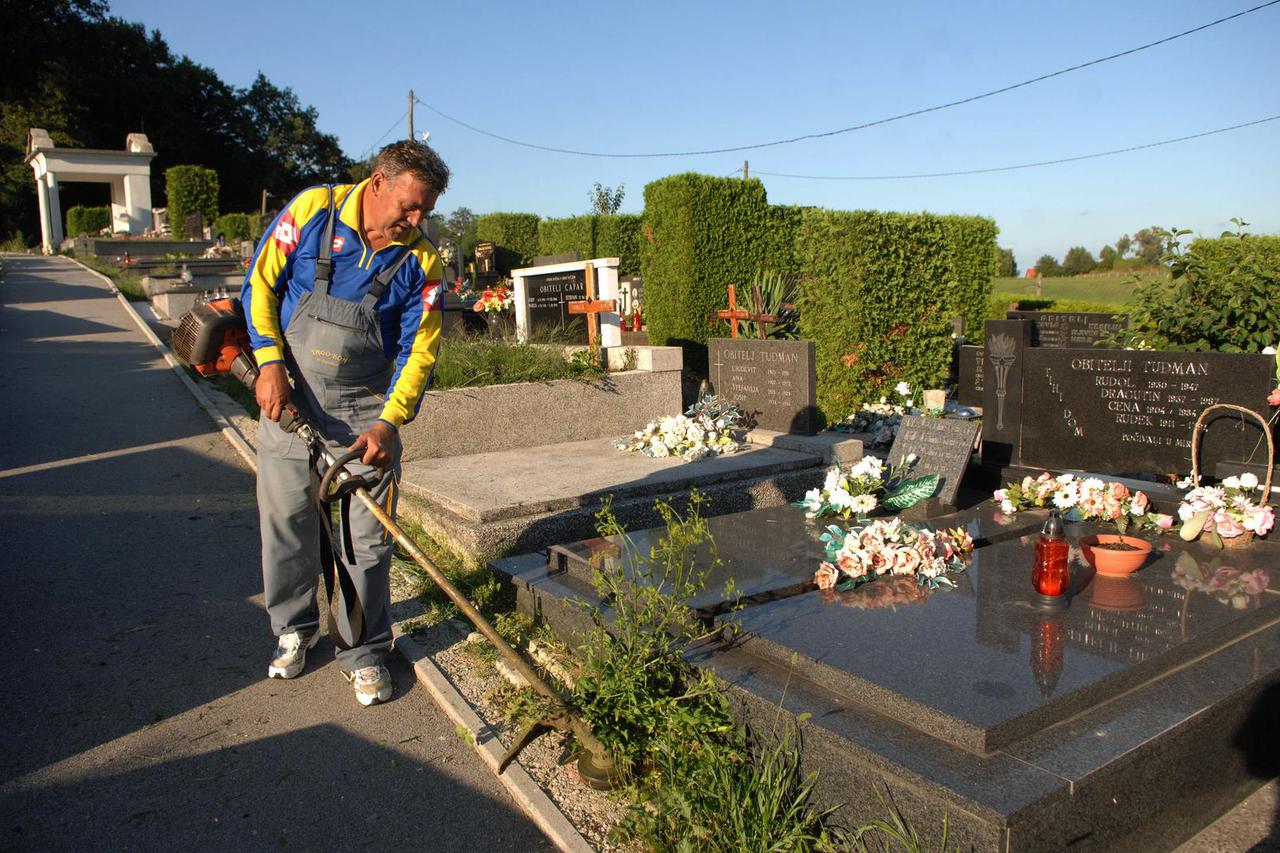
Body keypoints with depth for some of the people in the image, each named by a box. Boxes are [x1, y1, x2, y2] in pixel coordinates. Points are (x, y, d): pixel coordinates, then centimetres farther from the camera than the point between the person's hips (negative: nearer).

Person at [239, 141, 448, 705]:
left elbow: (419, 350, -8)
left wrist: (389, 422, -20)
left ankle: (364, 652, 17)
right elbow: (260, 285, 1)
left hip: (367, 413, 0)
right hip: (288, 399, 1)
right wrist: (271, 363, -11)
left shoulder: (421, 262, -7)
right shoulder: (312, 211, -7)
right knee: (286, 523, 10)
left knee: (366, 537, 1)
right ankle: (294, 629, 32)